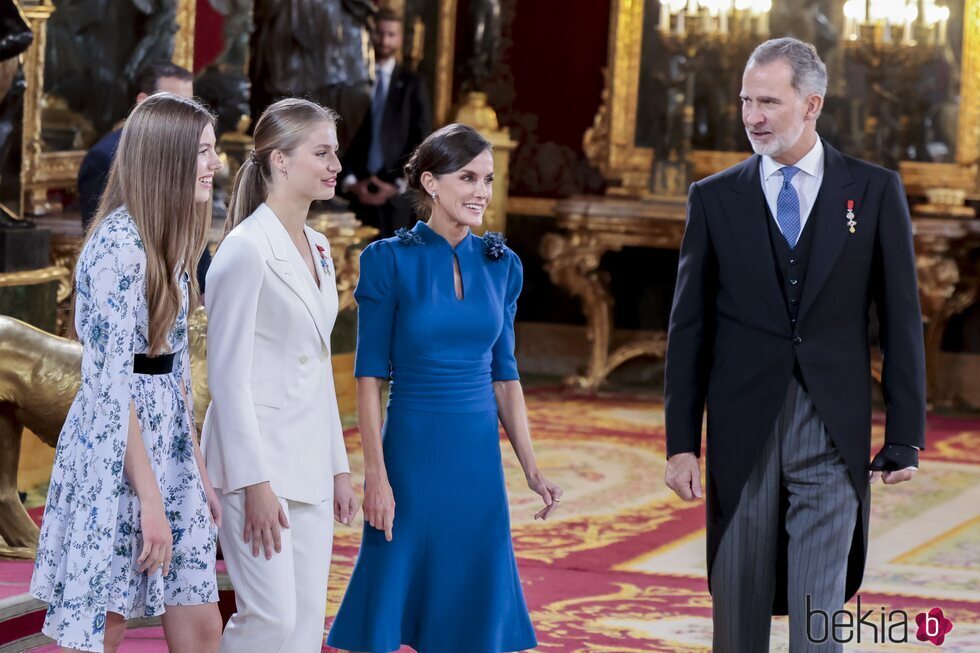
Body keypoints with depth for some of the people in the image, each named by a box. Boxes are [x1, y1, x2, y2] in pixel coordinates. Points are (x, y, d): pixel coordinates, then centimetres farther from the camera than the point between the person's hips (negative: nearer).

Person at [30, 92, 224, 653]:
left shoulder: (170, 240, 12)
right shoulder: (119, 244, -17)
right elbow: (113, 383, -20)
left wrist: (198, 470, 14)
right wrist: (151, 500, -21)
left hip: (167, 445, 9)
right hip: (114, 456, -9)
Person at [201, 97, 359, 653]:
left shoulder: (318, 248, 13)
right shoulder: (246, 249, -12)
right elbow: (227, 374, -15)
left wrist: (339, 466, 16)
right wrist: (255, 483, -18)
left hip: (309, 465, 8)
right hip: (256, 460, -8)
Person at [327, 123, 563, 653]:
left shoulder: (501, 265, 7)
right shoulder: (389, 260, -6)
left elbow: (504, 374, 12)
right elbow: (370, 375, -7)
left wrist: (532, 470, 7)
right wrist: (376, 474, -13)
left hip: (479, 455, 4)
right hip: (412, 450, -4)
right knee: (388, 597, 1)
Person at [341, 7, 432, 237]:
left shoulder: (412, 83, 8)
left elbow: (421, 140, 3)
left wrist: (398, 184, -8)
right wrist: (349, 181, -7)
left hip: (396, 190, 0)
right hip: (356, 190, 0)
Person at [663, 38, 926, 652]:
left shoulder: (875, 191, 2)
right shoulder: (714, 198, 5)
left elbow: (902, 319, 3)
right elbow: (689, 327, 6)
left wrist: (905, 437, -1)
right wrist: (682, 442, 1)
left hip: (832, 434, -1)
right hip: (742, 434, 2)